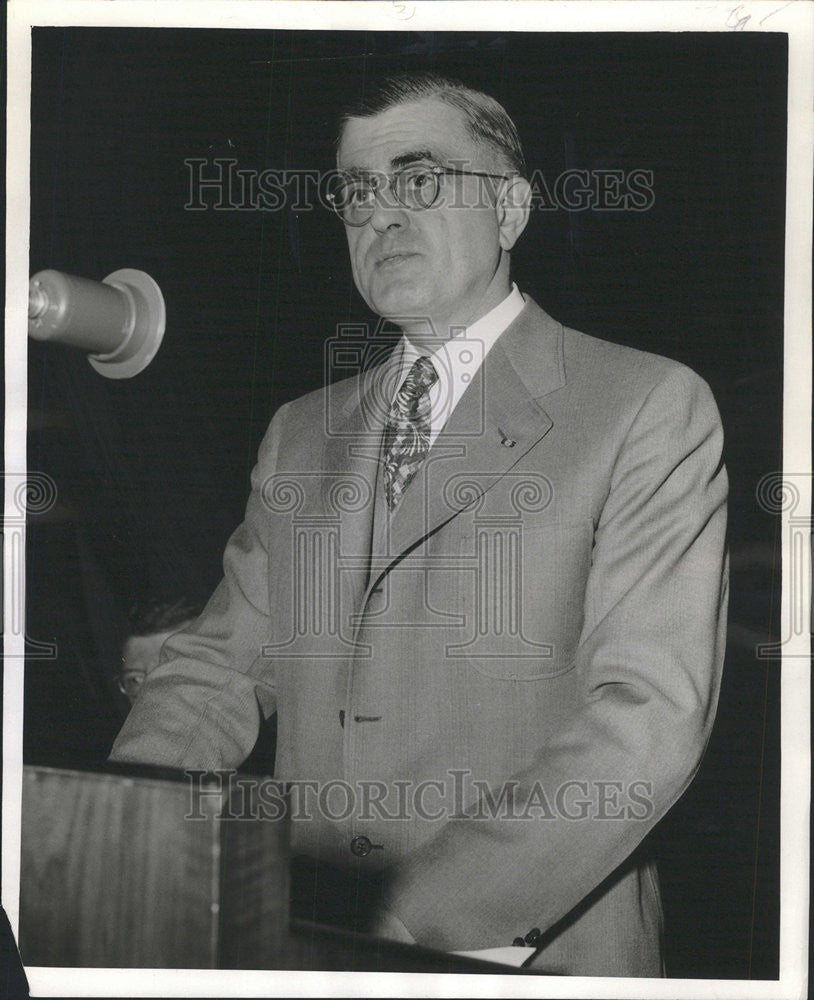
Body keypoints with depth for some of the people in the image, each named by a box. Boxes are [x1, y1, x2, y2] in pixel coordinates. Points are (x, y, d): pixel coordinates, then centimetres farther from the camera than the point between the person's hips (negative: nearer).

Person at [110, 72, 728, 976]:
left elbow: (650, 715, -14)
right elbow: (222, 666, 11)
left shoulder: (649, 408, -4)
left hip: (535, 955, -2)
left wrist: (422, 920, -22)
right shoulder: (300, 434, 16)